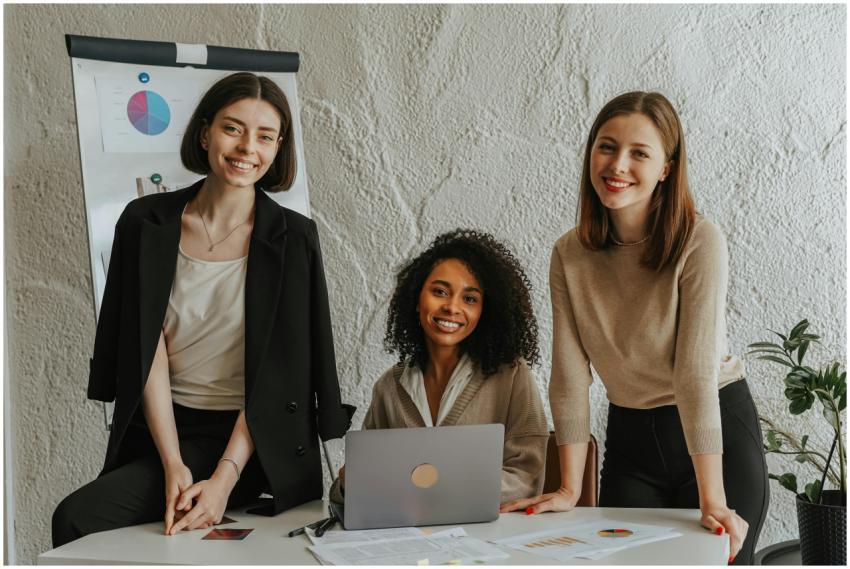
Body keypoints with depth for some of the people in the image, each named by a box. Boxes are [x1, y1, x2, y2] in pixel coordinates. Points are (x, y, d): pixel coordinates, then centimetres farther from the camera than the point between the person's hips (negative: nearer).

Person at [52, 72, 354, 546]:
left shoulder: (293, 237, -4)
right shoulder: (147, 223, 2)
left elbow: (275, 372, -7)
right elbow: (148, 352, -3)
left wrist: (224, 479, -17)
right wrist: (173, 466, -14)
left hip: (261, 446, -3)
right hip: (166, 432, 3)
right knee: (76, 518, -22)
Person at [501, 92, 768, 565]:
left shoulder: (700, 242, -18)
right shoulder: (570, 255, -5)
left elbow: (697, 371, -25)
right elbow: (571, 375, -6)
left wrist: (712, 501, -26)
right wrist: (570, 489, -9)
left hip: (720, 433, -3)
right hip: (630, 441, 4)